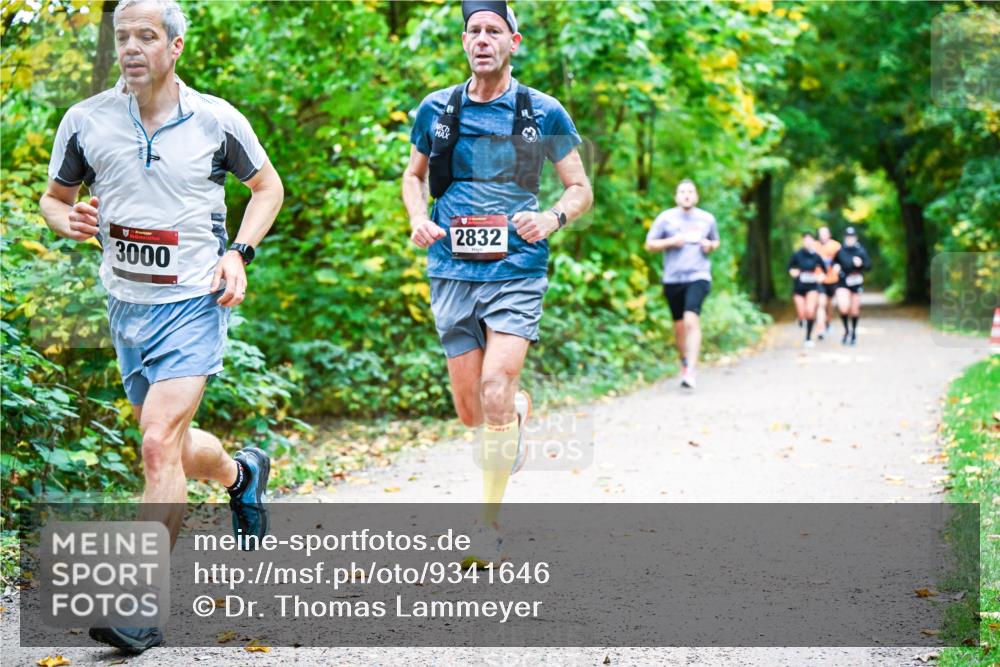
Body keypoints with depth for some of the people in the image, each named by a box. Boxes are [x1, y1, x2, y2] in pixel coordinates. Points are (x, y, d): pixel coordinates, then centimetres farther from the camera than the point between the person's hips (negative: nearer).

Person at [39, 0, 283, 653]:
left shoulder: (217, 121, -6)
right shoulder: (86, 120, -2)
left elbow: (267, 186, 10)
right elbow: (55, 196, 12)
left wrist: (239, 252, -5)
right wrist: (70, 220, -12)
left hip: (194, 303, -4)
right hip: (126, 304, 4)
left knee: (159, 444, -17)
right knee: (171, 445, 17)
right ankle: (243, 473, 51)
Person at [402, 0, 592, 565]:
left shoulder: (544, 114, 1)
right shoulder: (437, 110, 6)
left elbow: (581, 189, 9)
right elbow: (414, 174, 21)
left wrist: (552, 220, -12)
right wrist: (419, 219, 1)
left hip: (517, 271, -3)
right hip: (453, 272, 3)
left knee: (495, 388, -19)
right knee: (471, 410, 6)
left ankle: (489, 521, -6)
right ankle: (521, 410, 43)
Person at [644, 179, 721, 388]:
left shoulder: (707, 219, 10)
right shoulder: (666, 218, 4)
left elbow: (716, 241, 25)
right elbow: (649, 245, 6)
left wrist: (711, 246, 1)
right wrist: (670, 241, -11)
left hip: (698, 277, -1)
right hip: (673, 279, 1)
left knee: (691, 320, -20)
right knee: (679, 326, 10)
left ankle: (691, 371, -24)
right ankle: (684, 363, 34)